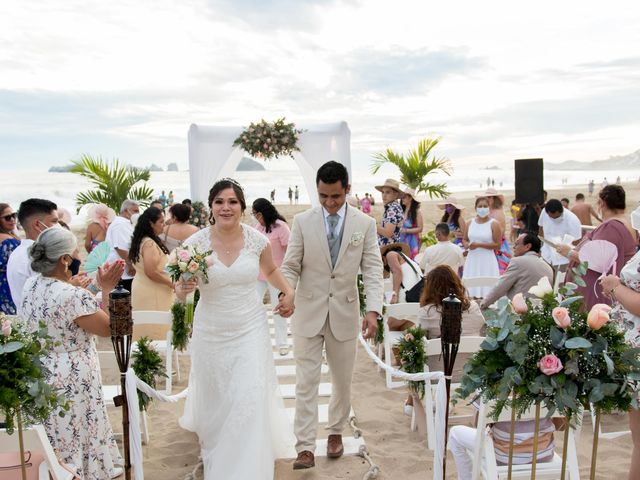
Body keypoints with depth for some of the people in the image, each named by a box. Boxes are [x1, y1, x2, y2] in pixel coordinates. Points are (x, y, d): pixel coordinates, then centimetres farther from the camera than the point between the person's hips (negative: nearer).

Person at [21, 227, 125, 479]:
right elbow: (108, 328, -17)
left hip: (39, 375, 8)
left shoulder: (31, 285, -3)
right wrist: (107, 289, -13)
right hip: (71, 381, -8)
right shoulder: (74, 296, -28)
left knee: (55, 442, 24)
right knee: (76, 436, 12)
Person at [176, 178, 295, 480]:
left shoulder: (257, 240, -7)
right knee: (214, 397, 18)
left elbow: (270, 270, 14)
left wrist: (288, 292, -2)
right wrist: (183, 289, -28)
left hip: (250, 330, 0)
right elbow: (179, 288, -5)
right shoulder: (196, 243, -12)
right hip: (211, 332, 0)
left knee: (251, 400, -5)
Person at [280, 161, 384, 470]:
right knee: (306, 383, 0)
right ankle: (305, 448, 8)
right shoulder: (303, 221, -3)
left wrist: (373, 310, -17)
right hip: (309, 313, -1)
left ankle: (335, 432, 36)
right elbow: (291, 267, -1)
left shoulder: (365, 224, -3)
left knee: (342, 380, 15)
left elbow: (372, 270, -6)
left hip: (345, 313, 1)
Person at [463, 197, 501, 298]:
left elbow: (497, 244, -8)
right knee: (472, 290, 2)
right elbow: (465, 240, 20)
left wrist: (478, 245, -14)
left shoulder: (493, 224, -4)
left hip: (487, 260, -4)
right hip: (472, 260, 4)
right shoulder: (470, 223, 10)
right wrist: (467, 245, -3)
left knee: (486, 291, -7)